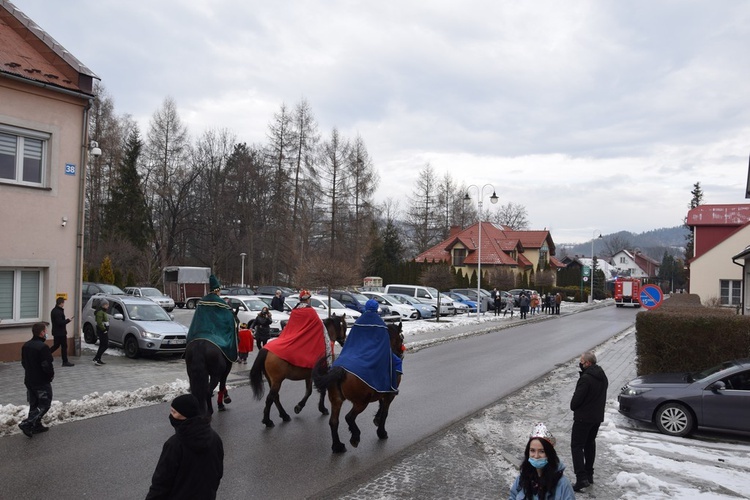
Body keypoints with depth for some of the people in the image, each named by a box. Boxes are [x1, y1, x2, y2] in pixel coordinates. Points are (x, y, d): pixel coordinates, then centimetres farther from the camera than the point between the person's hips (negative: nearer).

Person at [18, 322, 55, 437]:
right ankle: (27, 424, -6)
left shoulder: (25, 346, 3)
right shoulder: (43, 347, -24)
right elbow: (47, 366, -25)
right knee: (44, 405, 4)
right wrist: (51, 375, -6)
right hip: (42, 382, -8)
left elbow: (23, 363, 11)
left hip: (29, 380, 8)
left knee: (33, 404, 18)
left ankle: (36, 426, 26)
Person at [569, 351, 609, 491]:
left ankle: (581, 478, -10)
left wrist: (573, 407, -1)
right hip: (598, 416, 9)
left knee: (577, 446, -3)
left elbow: (576, 399, -21)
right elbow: (602, 396, 13)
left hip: (583, 418, -9)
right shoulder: (603, 377, 6)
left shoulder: (586, 378, -24)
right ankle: (589, 474, 27)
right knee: (590, 443, 20)